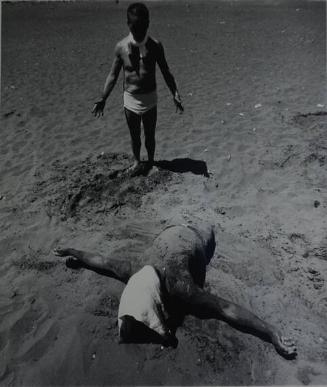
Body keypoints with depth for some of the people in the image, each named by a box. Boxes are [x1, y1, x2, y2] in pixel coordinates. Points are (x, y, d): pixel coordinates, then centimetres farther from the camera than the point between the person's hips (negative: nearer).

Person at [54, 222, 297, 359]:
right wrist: (75, 254, -1)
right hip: (169, 236, 3)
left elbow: (227, 309, -48)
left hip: (193, 241, -3)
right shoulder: (133, 273, -34)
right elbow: (103, 261, -18)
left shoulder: (179, 289, -47)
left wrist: (273, 335, -48)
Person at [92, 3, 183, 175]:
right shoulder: (121, 46, -7)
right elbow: (113, 75, 0)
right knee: (135, 136, 14)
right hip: (130, 99, 1)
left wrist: (175, 94, -7)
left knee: (150, 136, 11)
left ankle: (150, 161, 34)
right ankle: (137, 161, 39)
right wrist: (103, 99, -2)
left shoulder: (155, 46, -8)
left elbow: (166, 72, 2)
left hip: (150, 99, 0)